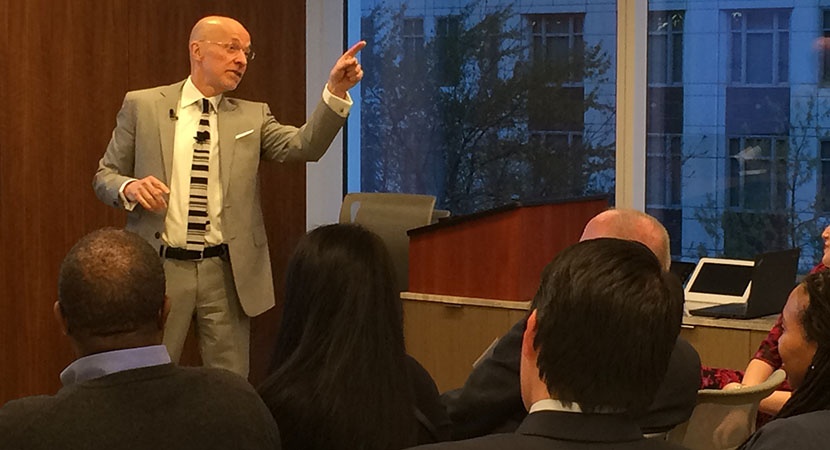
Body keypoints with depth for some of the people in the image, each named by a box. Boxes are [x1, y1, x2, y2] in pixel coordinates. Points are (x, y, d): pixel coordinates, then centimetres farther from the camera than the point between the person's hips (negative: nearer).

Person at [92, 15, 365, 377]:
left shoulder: (252, 117, 8)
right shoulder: (143, 106, 3)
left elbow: (305, 146, -7)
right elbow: (104, 176, 7)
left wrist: (336, 92, -21)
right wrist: (130, 187, -16)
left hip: (227, 273, 2)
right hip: (159, 267, -2)